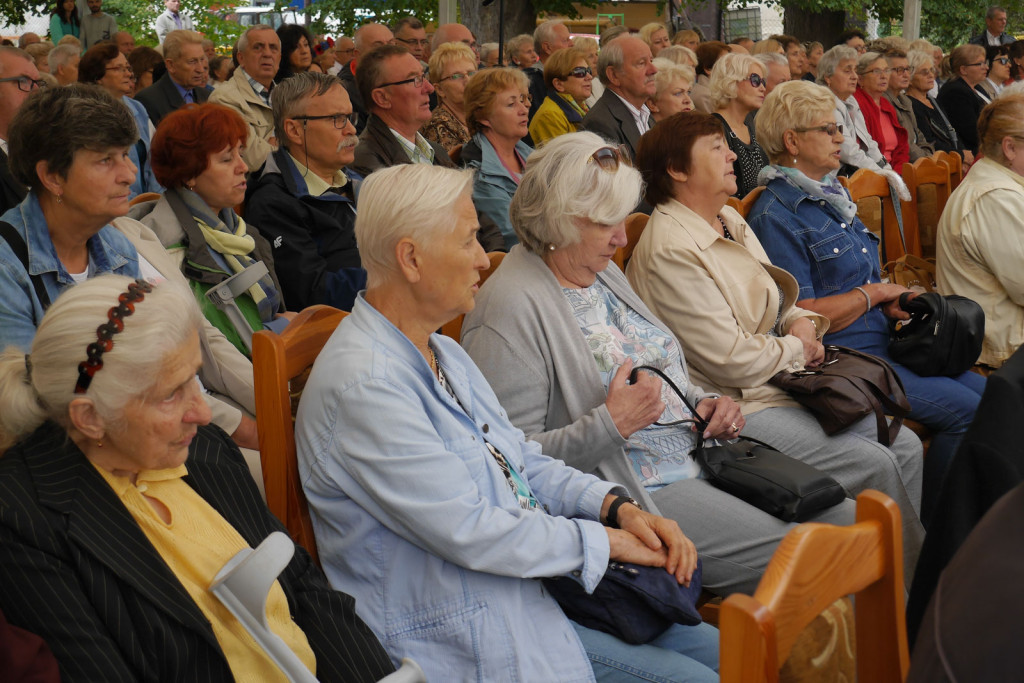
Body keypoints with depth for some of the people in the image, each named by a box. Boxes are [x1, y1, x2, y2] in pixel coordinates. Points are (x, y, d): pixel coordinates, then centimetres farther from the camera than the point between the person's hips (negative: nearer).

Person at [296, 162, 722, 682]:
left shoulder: (442, 352, 12)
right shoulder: (364, 387, -22)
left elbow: (524, 462, 15)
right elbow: (468, 531, -24)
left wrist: (617, 506, -2)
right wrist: (605, 540, -14)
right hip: (464, 638, -10)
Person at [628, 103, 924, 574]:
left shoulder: (730, 221, 13)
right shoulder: (670, 250, -19)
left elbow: (775, 301, 24)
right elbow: (734, 360, -22)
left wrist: (804, 322, 1)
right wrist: (797, 348, -5)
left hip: (782, 381, 10)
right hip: (737, 408, -10)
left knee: (904, 445, 0)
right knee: (872, 464, -17)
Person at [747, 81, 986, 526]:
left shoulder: (831, 195, 16)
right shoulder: (776, 216, -13)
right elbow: (804, 315, -18)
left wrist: (893, 302, 4)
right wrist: (876, 293, -9)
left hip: (882, 340, 10)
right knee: (965, 410, -18)